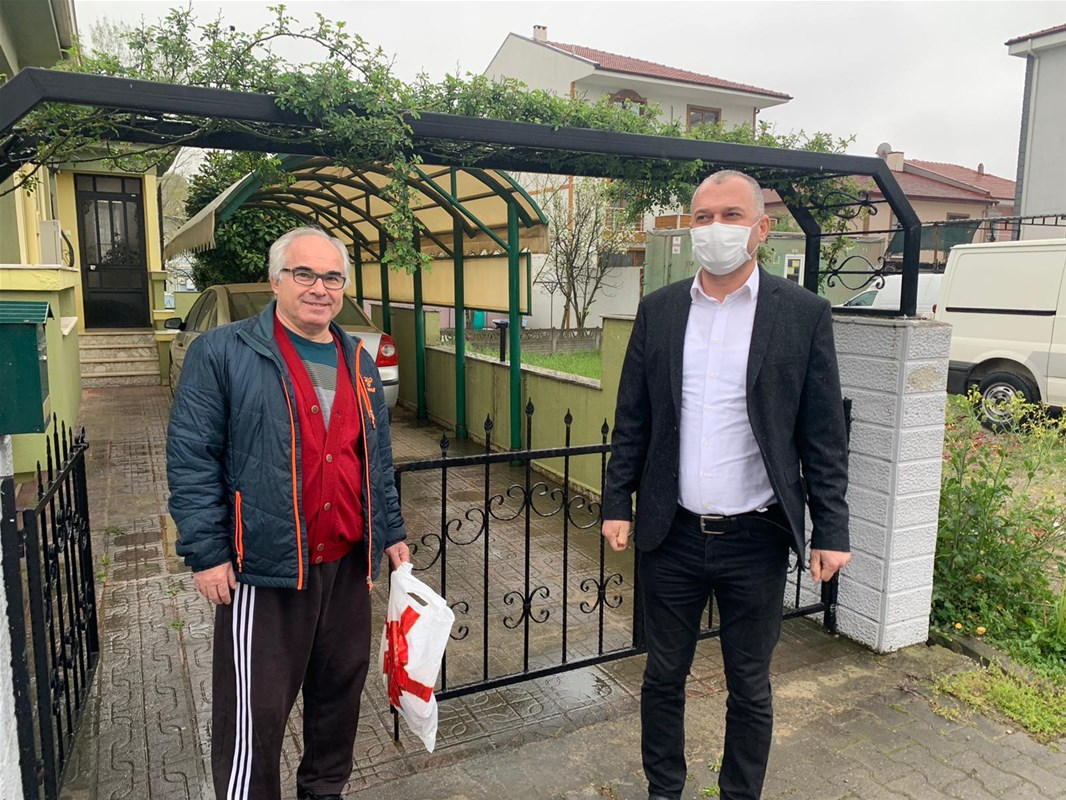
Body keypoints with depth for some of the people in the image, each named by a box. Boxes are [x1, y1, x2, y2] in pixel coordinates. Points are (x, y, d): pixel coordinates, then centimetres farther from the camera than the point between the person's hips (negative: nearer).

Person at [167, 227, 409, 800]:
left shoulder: (358, 361, 10)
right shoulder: (222, 353, -7)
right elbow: (189, 460, -8)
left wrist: (391, 532, 15)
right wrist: (207, 554, -11)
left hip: (348, 563, 6)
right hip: (264, 566, -5)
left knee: (341, 689, 19)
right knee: (256, 712, 5)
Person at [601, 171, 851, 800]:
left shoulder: (804, 314, -4)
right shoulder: (659, 310, 3)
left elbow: (824, 436, -2)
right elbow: (632, 420, 6)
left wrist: (832, 530, -5)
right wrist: (618, 504, 3)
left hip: (754, 538, -2)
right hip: (671, 533, 2)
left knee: (750, 688, 15)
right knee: (664, 676, 17)